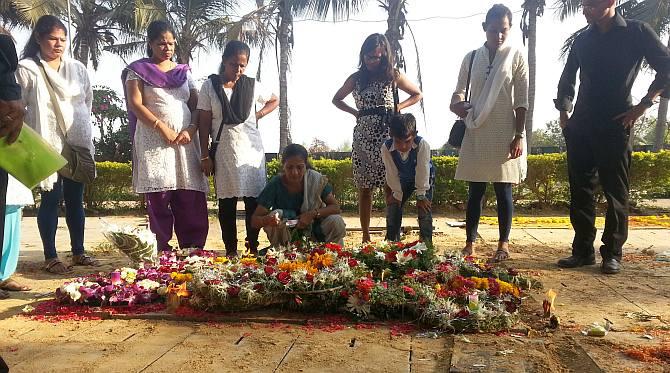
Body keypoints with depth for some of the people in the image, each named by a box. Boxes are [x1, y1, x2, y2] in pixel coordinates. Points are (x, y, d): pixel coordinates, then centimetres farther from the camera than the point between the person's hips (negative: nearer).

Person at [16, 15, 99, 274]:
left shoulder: (78, 68, 10)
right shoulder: (26, 69, -2)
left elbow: (88, 101, 17)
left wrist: (83, 132, 13)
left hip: (78, 143, 4)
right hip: (48, 144, -4)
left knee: (75, 198, 9)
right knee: (51, 199, 0)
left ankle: (78, 252, 18)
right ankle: (50, 257, 10)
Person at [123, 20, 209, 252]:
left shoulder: (184, 72, 20)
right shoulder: (138, 70, 9)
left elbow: (197, 107, 13)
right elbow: (136, 104, -3)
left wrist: (190, 130, -5)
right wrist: (162, 127, -14)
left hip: (185, 142, 3)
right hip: (154, 142, -3)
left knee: (191, 201, -3)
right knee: (159, 200, -6)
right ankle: (162, 254, 0)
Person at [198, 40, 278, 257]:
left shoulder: (251, 85, 6)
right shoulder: (210, 87, 2)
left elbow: (274, 101, 23)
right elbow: (204, 123, 0)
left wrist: (258, 115, 5)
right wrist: (205, 156, -3)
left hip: (251, 150, 1)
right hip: (224, 152, -1)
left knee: (254, 200, 0)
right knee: (227, 202, 4)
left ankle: (253, 247, 12)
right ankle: (230, 250, 13)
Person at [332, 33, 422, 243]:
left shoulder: (393, 76, 5)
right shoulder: (356, 78, 9)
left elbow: (417, 94, 16)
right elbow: (336, 99, 23)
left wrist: (398, 107, 0)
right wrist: (354, 112, 7)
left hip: (388, 136, -2)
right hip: (362, 137, 2)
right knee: (364, 190, 4)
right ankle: (365, 237, 11)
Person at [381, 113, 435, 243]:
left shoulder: (422, 145, -37)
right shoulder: (386, 147, -31)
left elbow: (422, 171, -30)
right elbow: (392, 173, -20)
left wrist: (421, 195, -24)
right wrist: (397, 194, -15)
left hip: (424, 178, -2)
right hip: (402, 179, 3)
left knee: (424, 208, -13)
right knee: (393, 206, -2)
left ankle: (426, 242, -1)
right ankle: (391, 241, 10)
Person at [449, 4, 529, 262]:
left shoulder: (516, 57, 1)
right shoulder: (472, 57, 8)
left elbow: (522, 100, -2)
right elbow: (459, 90, 15)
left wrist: (519, 136, -8)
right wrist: (456, 103, -8)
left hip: (504, 133, -2)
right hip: (476, 133, 2)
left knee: (503, 190, 3)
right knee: (475, 190, 4)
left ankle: (503, 244, 14)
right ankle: (470, 244, 11)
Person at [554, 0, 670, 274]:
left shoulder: (636, 32, 1)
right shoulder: (582, 40, 13)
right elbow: (567, 79, 22)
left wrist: (645, 104, -7)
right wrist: (564, 111, 12)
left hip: (615, 125, -4)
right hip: (580, 125, 5)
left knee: (615, 191, 0)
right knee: (580, 189, 4)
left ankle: (612, 253, 8)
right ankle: (583, 250, 11)